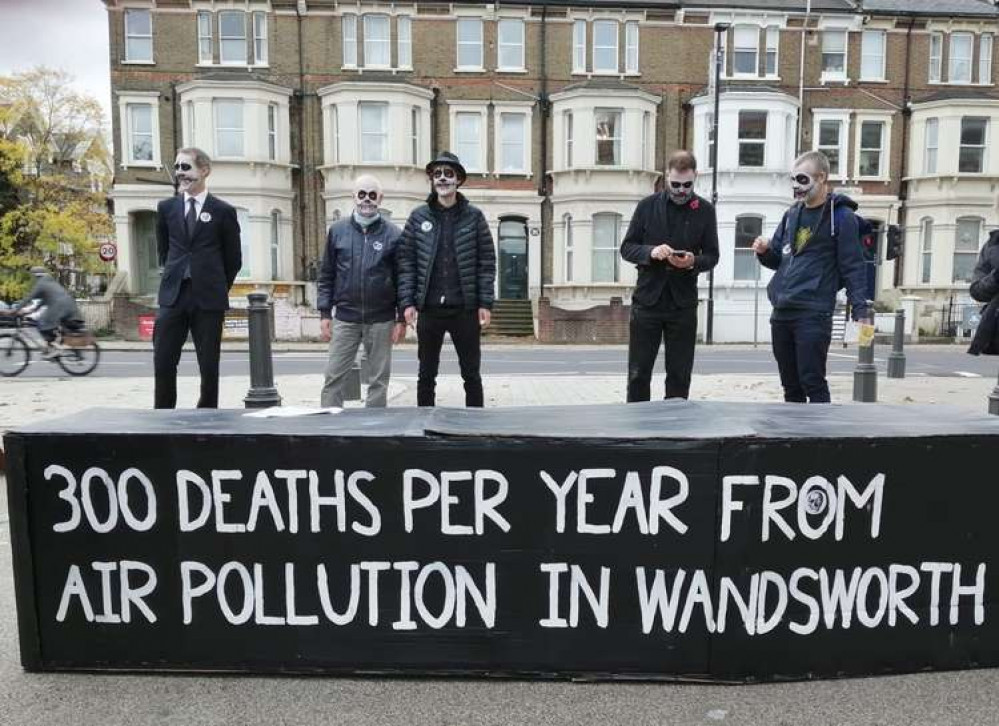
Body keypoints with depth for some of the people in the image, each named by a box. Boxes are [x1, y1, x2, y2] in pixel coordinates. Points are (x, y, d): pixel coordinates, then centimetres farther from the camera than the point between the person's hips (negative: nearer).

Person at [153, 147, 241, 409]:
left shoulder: (223, 211, 0)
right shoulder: (166, 207, 9)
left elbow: (233, 259, 6)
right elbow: (163, 250, 21)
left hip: (208, 299, -2)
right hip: (172, 297, 3)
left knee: (209, 367, 3)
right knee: (163, 364, 1)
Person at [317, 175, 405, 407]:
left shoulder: (393, 234, 1)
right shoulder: (338, 231, 6)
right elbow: (326, 275, 8)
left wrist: (402, 318, -3)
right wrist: (325, 313, 2)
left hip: (381, 320, -1)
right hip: (345, 318, 1)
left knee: (379, 379, 7)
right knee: (333, 377, 2)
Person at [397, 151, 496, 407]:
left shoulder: (474, 216, 3)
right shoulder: (418, 216, 5)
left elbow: (487, 262, 1)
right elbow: (406, 261, 3)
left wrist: (485, 303, -6)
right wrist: (407, 302, -6)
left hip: (466, 309, -1)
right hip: (429, 309, 1)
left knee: (471, 374, 8)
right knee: (426, 375, 10)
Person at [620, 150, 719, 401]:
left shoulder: (705, 210, 4)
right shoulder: (647, 205, 3)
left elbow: (712, 256, 6)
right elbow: (627, 248, 4)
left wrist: (693, 261, -16)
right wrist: (651, 252, -16)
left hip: (683, 303, 0)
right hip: (647, 300, 0)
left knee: (679, 376, 5)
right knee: (638, 374, 3)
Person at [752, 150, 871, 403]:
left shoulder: (841, 217, -4)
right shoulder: (792, 214, 15)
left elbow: (853, 268, -7)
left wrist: (861, 311, -16)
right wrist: (765, 251, -1)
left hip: (814, 316, -7)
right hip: (781, 313, 7)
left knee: (813, 384, -5)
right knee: (790, 385, 13)